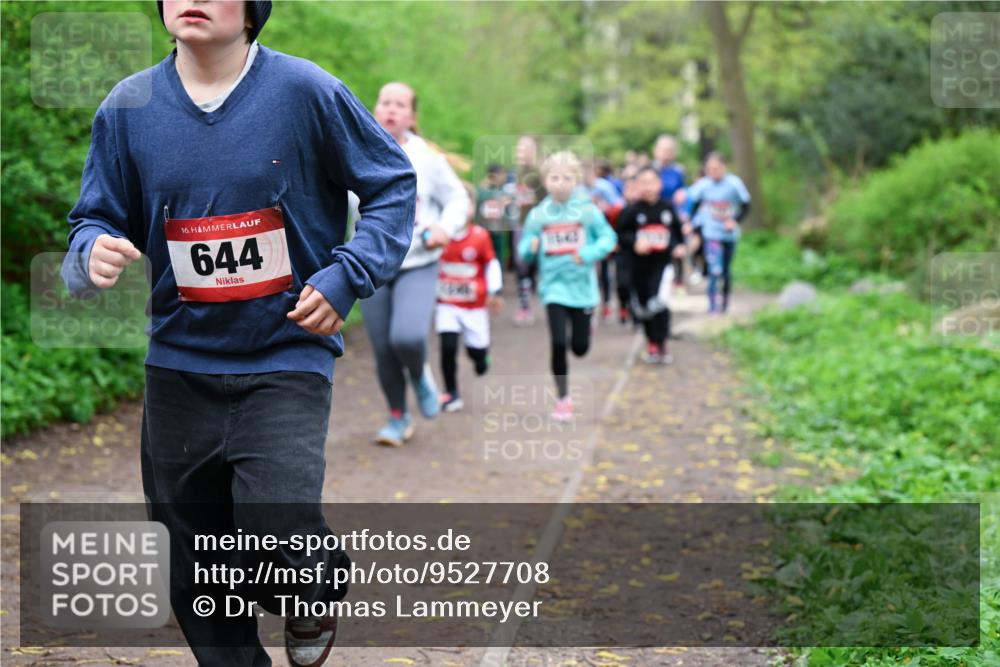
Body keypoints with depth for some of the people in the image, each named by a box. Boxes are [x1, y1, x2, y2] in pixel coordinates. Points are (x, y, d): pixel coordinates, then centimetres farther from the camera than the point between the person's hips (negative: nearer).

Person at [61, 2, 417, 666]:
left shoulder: (305, 90, -8)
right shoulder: (128, 107, 1)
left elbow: (394, 185, 1)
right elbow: (98, 218, 9)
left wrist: (347, 277, -12)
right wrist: (94, 250, -15)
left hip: (287, 357, -3)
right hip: (180, 364, 4)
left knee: (280, 540, -18)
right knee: (194, 574, 10)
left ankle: (317, 594, 18)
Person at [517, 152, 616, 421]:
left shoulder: (587, 210, -4)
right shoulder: (538, 214, -2)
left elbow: (608, 237, -1)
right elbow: (524, 249, 4)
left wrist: (590, 253, -17)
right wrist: (530, 247, -19)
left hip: (582, 285, 0)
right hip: (554, 286, 0)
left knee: (580, 347, 4)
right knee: (558, 344, -7)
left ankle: (584, 325, 43)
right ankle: (563, 399, 9)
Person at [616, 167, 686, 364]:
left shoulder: (667, 208, 3)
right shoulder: (631, 211, -5)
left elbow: (677, 228, 18)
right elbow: (621, 235, -5)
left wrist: (679, 246, 4)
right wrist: (634, 244, -22)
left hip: (662, 264, -1)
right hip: (640, 265, 1)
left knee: (659, 302, -19)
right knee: (643, 307, 12)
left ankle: (661, 345, -6)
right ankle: (652, 344, 32)